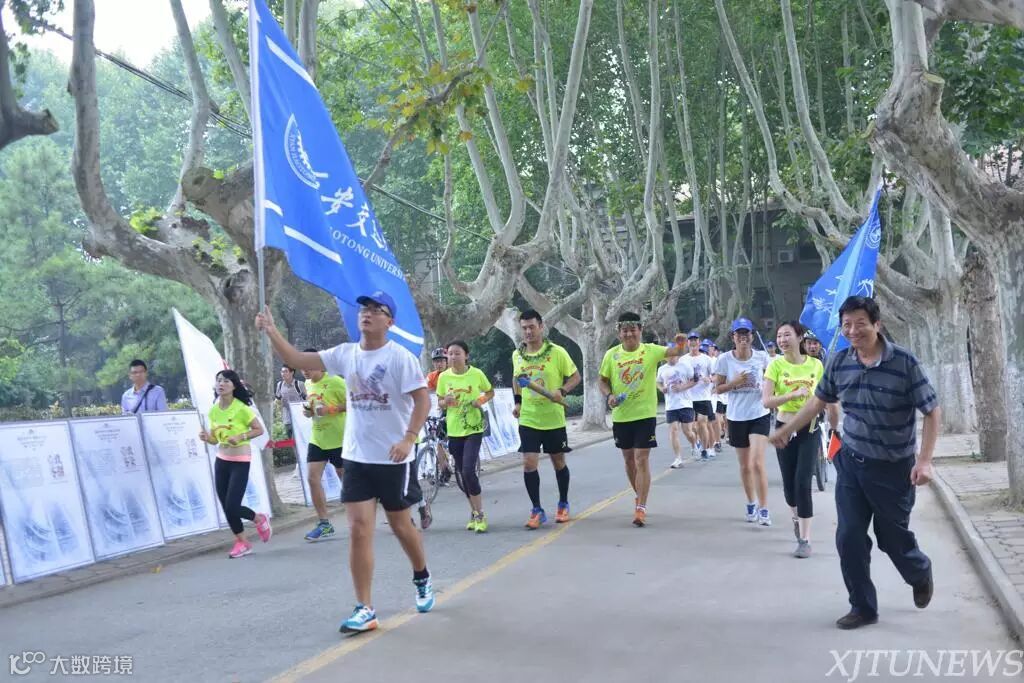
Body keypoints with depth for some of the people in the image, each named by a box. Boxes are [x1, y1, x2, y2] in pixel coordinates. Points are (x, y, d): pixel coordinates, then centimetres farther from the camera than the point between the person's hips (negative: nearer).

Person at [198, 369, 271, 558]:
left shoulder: (241, 408, -14)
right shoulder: (213, 410, 3)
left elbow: (259, 429, -7)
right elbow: (215, 439, 12)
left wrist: (241, 437, -21)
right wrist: (206, 438, -10)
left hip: (240, 461, -6)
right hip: (221, 460, 6)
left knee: (232, 506, -10)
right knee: (226, 506, 6)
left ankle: (259, 519, 18)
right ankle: (242, 542, 25)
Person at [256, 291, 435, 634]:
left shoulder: (400, 357, -11)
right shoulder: (345, 354, 3)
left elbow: (423, 400, -14)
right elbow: (297, 360, 2)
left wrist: (409, 439, -24)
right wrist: (272, 331, -10)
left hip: (392, 459, -4)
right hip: (356, 458, 4)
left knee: (400, 525, 12)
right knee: (359, 530, -3)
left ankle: (422, 580, 39)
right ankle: (365, 609, 0)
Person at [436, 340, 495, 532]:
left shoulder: (477, 374, -6)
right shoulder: (444, 377, 0)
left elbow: (490, 392, 8)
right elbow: (439, 403, 8)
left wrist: (482, 400, -12)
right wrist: (445, 401, -15)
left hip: (473, 429, -4)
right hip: (454, 430, 4)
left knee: (468, 471, -16)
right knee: (463, 473, 10)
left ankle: (480, 515, -4)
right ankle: (474, 513, 25)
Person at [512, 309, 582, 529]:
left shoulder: (557, 352, -9)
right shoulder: (517, 355, 2)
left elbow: (575, 377, -4)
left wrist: (562, 391, -21)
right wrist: (517, 401, 9)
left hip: (553, 418, -2)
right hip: (528, 419, 2)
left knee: (558, 462, 12)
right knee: (529, 463, -8)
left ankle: (563, 504, 32)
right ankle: (536, 510, 5)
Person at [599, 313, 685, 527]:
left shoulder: (651, 351, -7)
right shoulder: (611, 354, 0)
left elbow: (673, 352, -21)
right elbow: (602, 379, 9)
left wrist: (680, 345, -44)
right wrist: (609, 395, -10)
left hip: (645, 414, -3)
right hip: (620, 416, 3)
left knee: (642, 459, -9)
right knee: (629, 459, 15)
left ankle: (641, 508, -7)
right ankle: (640, 496, 37)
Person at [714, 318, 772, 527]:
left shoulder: (762, 357, -4)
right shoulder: (724, 359, -5)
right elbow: (718, 388, 0)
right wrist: (735, 383, -17)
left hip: (759, 415, -1)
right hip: (736, 417, 1)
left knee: (757, 463, -13)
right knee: (745, 466, 13)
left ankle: (763, 509, -5)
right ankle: (751, 504, 32)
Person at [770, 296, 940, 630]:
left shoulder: (904, 361, -17)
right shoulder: (838, 362, -4)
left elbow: (932, 411, -12)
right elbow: (818, 400, 13)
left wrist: (925, 460, -20)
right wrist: (786, 430, 20)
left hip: (893, 468, -4)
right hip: (850, 463, 4)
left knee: (893, 537, 11)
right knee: (849, 538, 1)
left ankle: (921, 574, 44)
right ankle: (863, 607, 17)